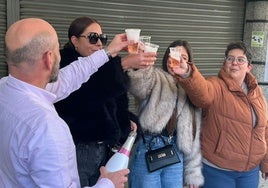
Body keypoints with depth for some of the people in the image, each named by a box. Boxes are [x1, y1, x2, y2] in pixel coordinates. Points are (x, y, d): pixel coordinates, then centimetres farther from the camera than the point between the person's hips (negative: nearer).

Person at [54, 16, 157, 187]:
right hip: (76, 149, -6)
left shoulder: (101, 67, 12)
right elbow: (89, 90, -30)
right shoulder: (64, 65, -11)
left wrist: (128, 119, 0)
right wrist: (123, 64, -35)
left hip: (104, 149, 7)